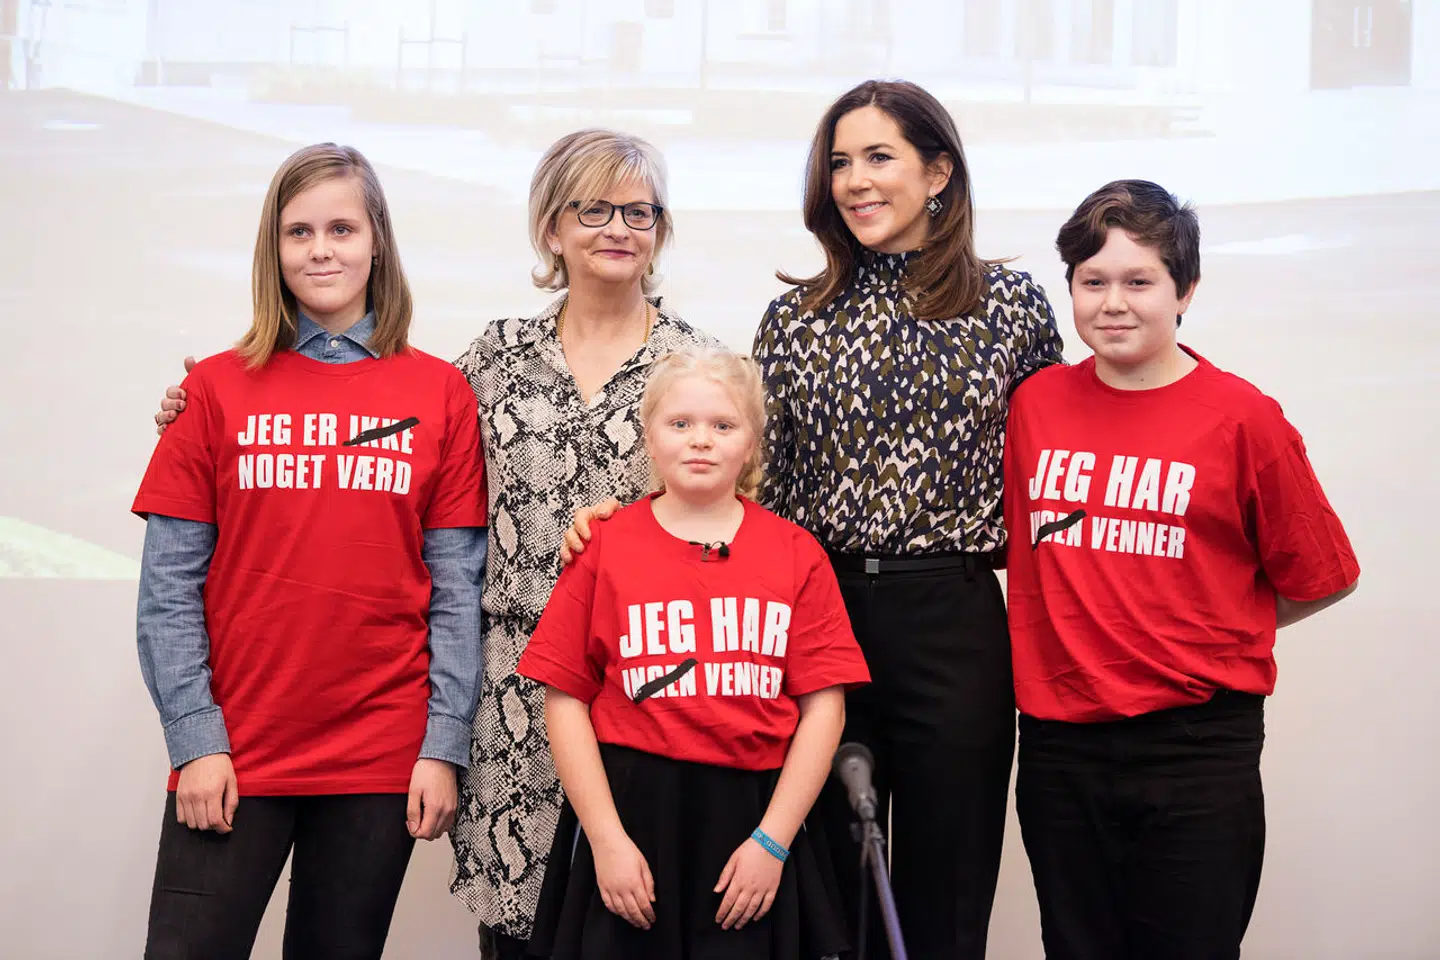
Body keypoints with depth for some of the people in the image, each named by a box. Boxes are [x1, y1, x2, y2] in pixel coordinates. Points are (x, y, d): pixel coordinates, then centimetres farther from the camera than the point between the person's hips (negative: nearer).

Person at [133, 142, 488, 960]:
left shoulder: (440, 393, 3)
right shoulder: (217, 390, 2)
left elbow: (458, 589, 1)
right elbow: (169, 588, 0)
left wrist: (444, 746, -4)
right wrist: (195, 740, -7)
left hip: (381, 760, 0)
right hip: (232, 758, 0)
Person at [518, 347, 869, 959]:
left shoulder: (797, 555, 4)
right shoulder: (605, 548, 2)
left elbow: (823, 707, 1)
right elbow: (565, 701, 0)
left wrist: (772, 841, -6)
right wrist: (607, 839, -7)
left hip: (754, 814, 1)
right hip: (628, 815, 0)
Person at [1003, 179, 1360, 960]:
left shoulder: (1242, 417, -6)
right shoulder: (1035, 403, 4)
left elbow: (1320, 577, 2)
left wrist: (1210, 632, 2)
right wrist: (1073, 632, 7)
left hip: (1195, 747, -3)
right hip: (1059, 741, 3)